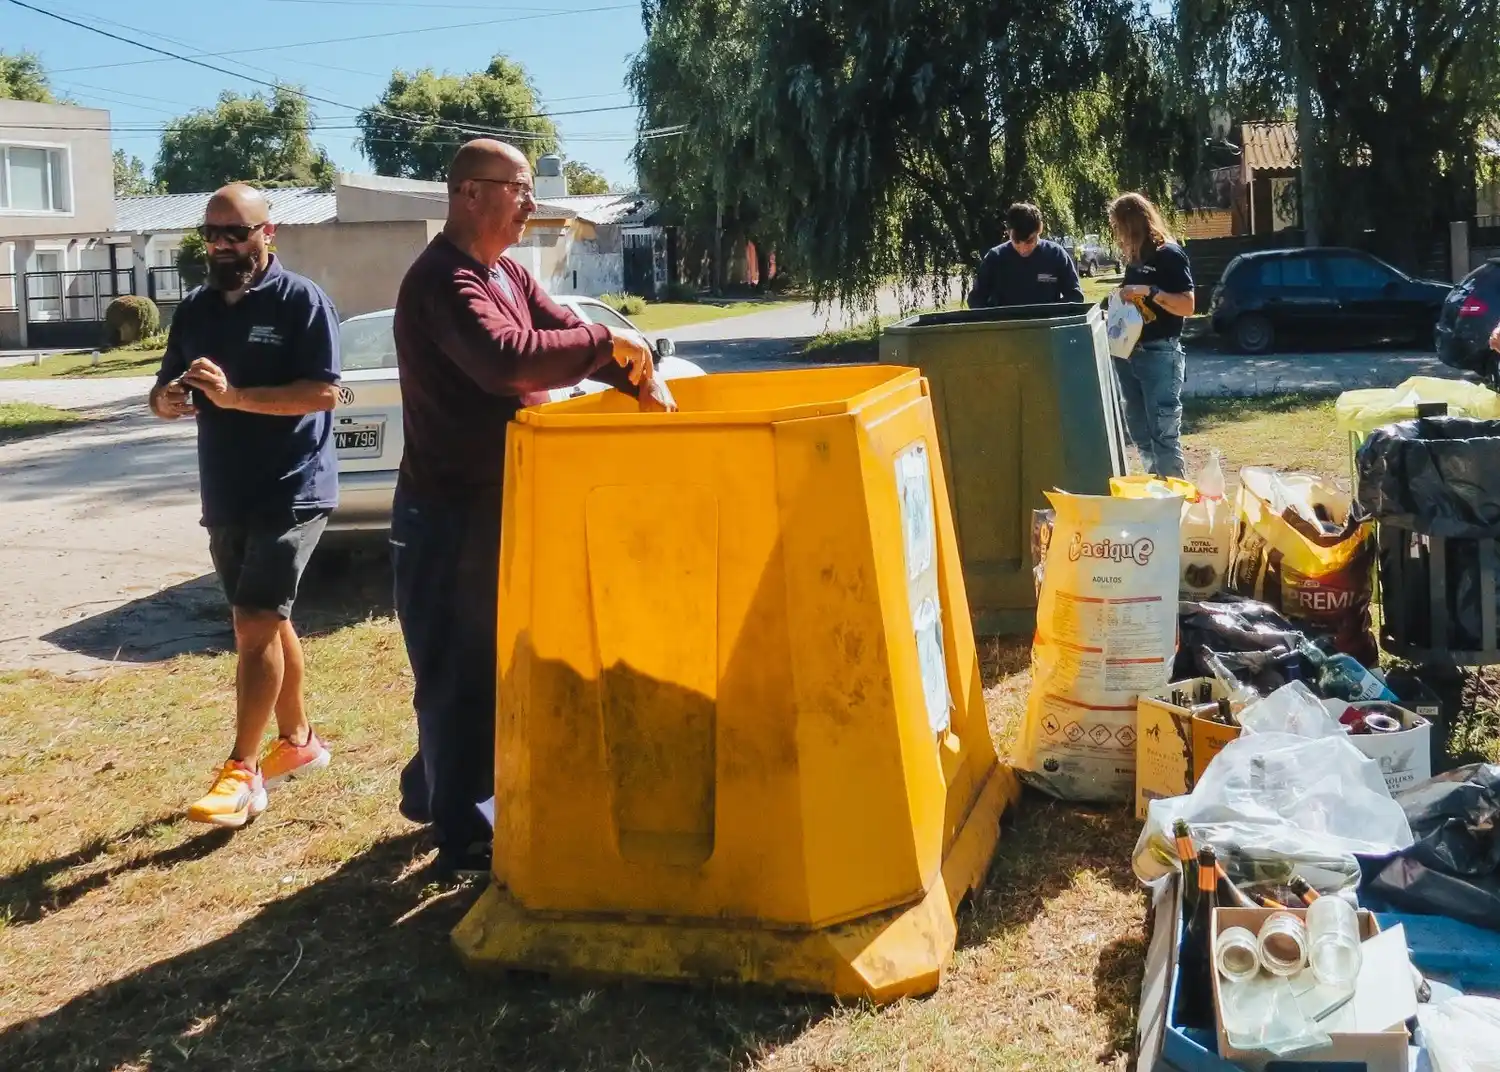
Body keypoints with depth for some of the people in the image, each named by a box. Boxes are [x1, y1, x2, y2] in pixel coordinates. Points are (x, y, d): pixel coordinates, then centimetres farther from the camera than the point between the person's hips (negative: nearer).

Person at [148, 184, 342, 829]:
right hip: (225, 498, 7)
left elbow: (325, 392, -18)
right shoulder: (195, 309, 11)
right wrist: (169, 400, -10)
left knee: (256, 625, -11)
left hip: (291, 493, -7)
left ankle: (243, 772, -7)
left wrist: (235, 396, -26)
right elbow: (164, 393, 15)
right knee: (266, 623, 15)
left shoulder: (300, 300, -8)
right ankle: (297, 741, 29)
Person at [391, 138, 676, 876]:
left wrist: (640, 379, -6)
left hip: (496, 502, 10)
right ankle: (462, 840, 11)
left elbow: (565, 333, 11)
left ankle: (432, 794, 36)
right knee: (459, 673, -1)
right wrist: (606, 341, -24)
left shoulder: (505, 275, 13)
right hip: (450, 510, -10)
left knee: (493, 663, 19)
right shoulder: (441, 281, -19)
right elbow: (508, 359, -35)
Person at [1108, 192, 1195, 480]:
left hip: (1160, 355, -8)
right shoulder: (1134, 257, 14)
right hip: (1129, 353, 8)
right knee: (1139, 430, 11)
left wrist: (1150, 291, -23)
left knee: (1164, 430, -8)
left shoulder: (1169, 254, -8)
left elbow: (1187, 306, -14)